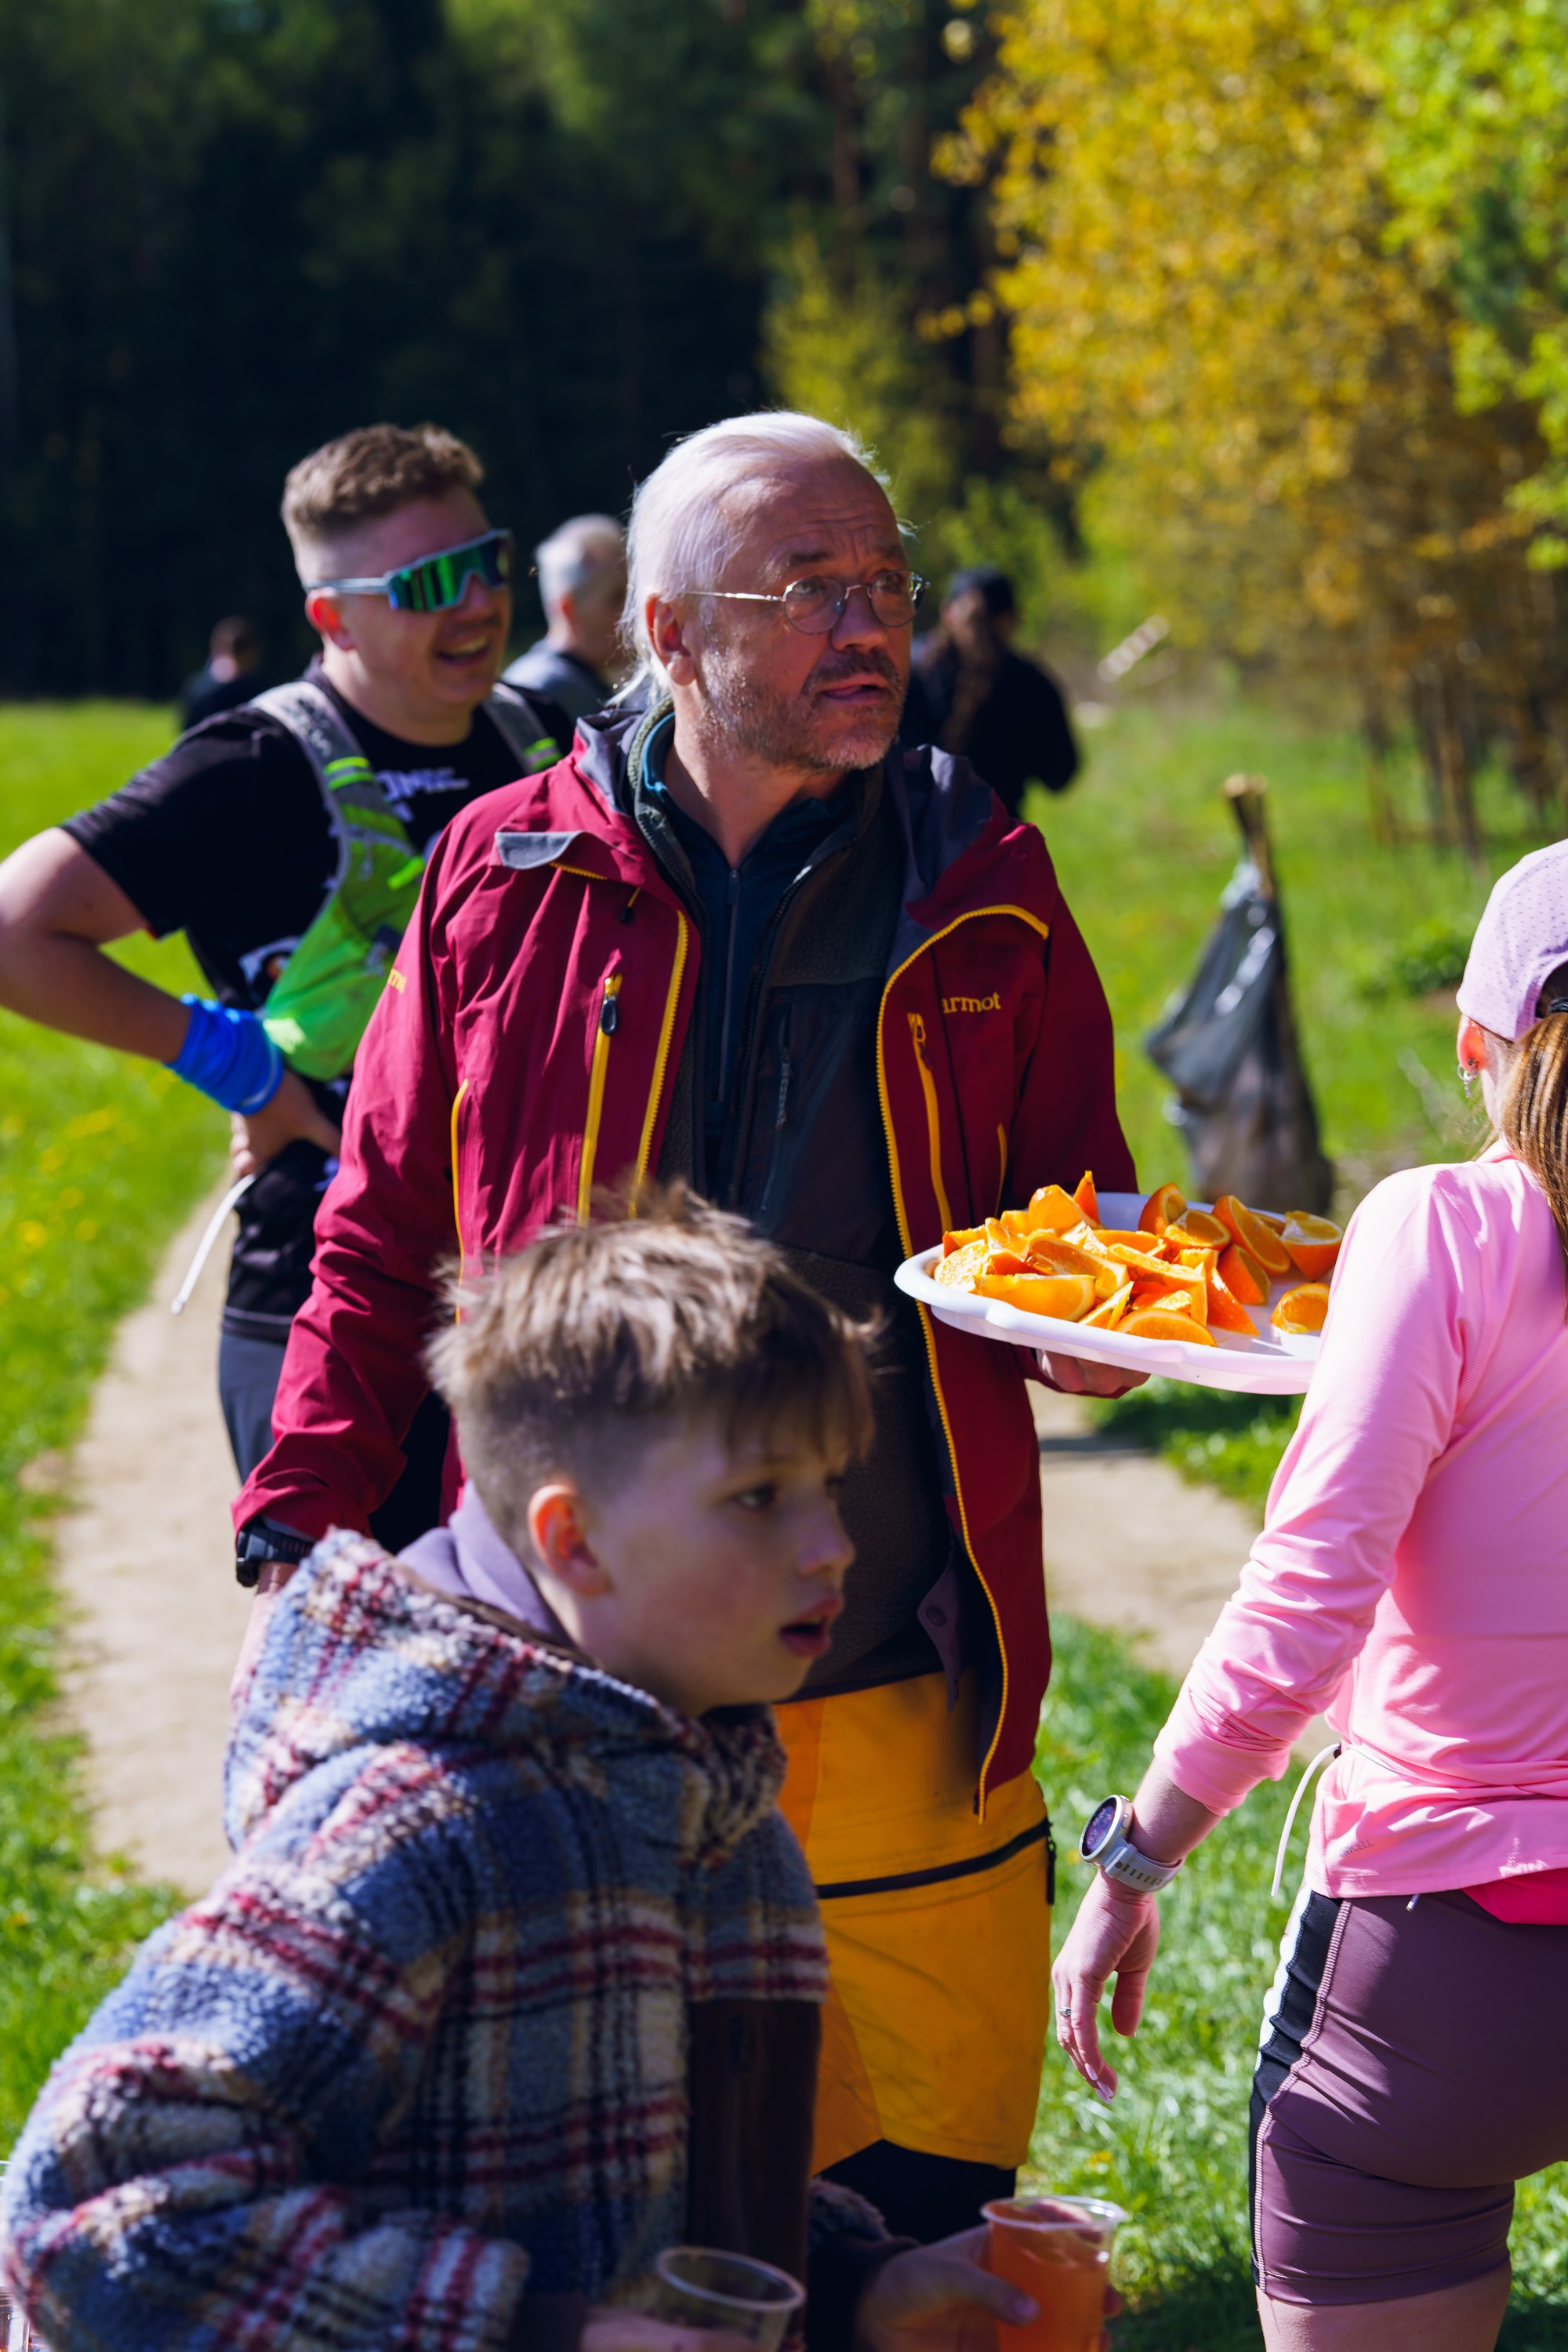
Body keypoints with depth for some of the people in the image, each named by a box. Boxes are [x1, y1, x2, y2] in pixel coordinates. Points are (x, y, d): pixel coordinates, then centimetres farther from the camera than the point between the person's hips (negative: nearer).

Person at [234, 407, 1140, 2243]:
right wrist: (299, 1530, -2)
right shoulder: (504, 876, 2)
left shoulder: (982, 898, 4)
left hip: (900, 1723, 0)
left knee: (922, 2217, 6)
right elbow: (382, 1248, 8)